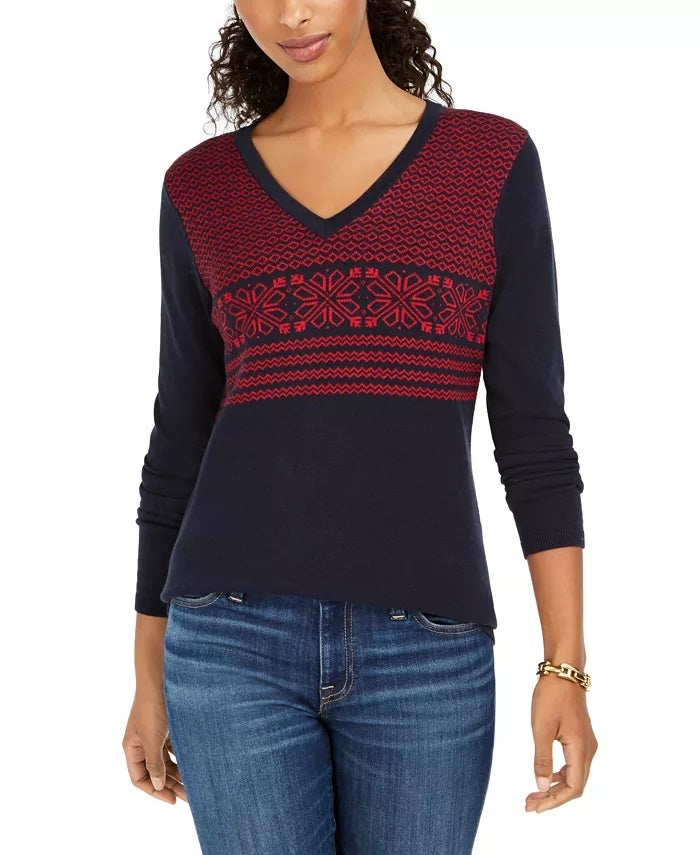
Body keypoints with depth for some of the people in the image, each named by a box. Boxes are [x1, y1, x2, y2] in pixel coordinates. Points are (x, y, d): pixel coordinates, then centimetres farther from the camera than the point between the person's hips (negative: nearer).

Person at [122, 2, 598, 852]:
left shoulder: (492, 158, 4)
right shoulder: (201, 186, 7)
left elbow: (532, 427, 2)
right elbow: (181, 439, 11)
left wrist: (565, 665, -4)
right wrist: (149, 674, 12)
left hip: (426, 652, 0)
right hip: (238, 638, 1)